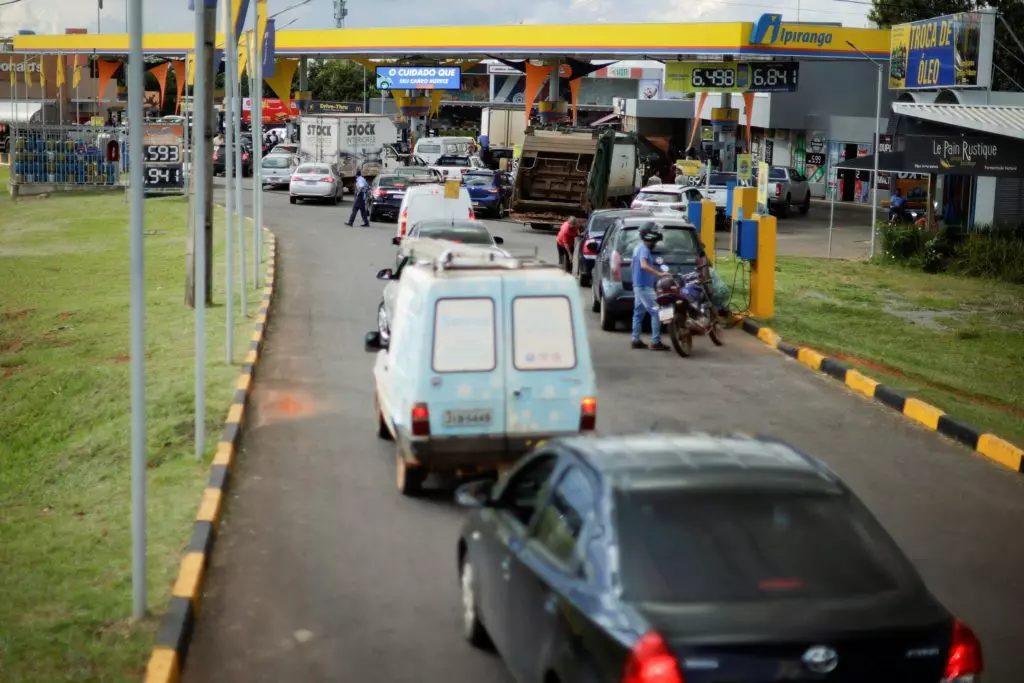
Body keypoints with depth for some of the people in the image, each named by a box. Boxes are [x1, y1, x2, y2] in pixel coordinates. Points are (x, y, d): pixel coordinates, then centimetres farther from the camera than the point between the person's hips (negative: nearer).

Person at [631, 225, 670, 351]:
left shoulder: (639, 247, 15)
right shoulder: (644, 249, -17)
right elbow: (644, 265, -33)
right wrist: (659, 274, -38)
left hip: (639, 285, 11)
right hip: (644, 286, -11)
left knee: (639, 313, 13)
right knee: (656, 313, -10)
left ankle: (636, 341, 16)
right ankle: (655, 342, -12)